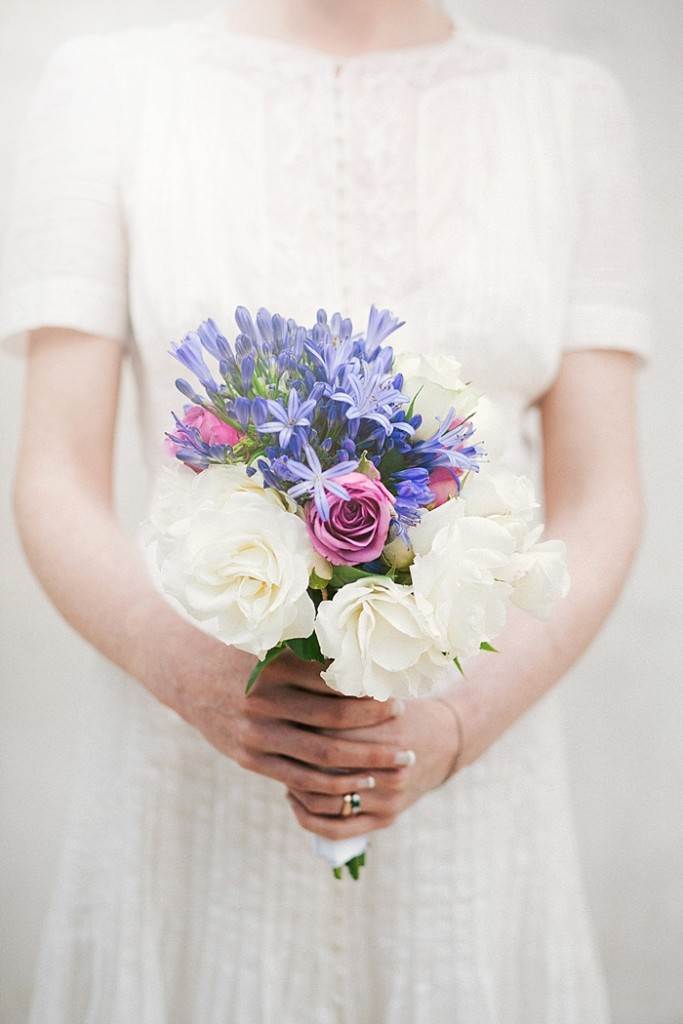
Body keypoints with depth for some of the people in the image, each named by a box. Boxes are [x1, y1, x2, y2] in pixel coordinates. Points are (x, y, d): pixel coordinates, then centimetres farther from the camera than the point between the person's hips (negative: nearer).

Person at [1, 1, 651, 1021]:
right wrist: (196, 675, -22)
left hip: (472, 793, 2)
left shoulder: (571, 105, 2)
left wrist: (454, 728, -17)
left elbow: (598, 503, -2)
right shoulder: (109, 86, -1)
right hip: (191, 782, -1)